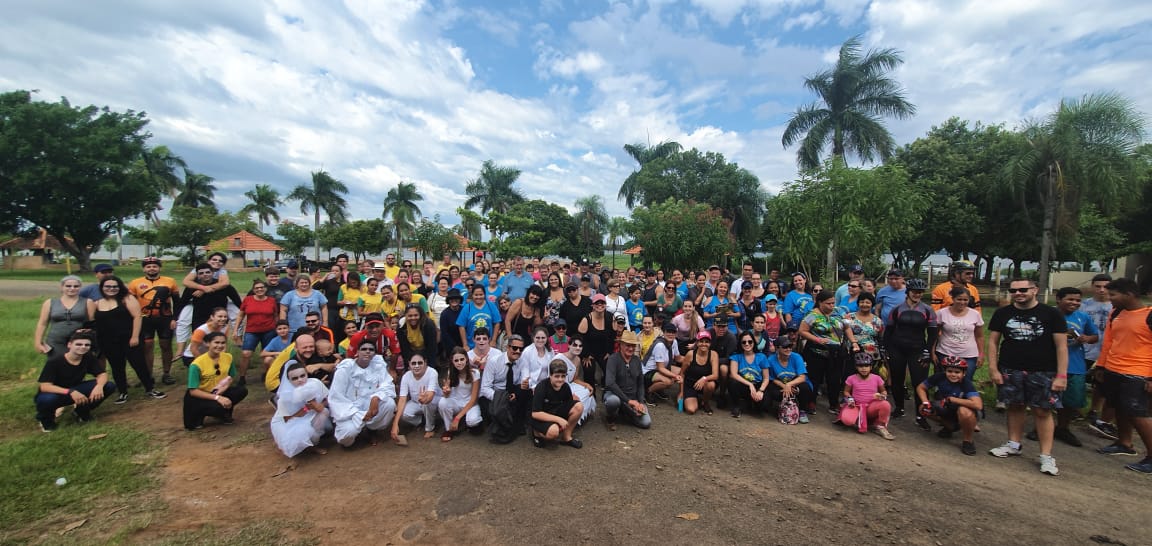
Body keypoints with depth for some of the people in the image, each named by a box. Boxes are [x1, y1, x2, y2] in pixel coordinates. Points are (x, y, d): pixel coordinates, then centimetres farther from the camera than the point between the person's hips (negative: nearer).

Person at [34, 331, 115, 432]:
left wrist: (99, 386, -34)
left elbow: (102, 374, -11)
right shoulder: (55, 360, -24)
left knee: (109, 386, -19)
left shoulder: (89, 357, -13)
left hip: (75, 390, 3)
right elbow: (45, 386, -28)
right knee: (47, 399, -39)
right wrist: (70, 392, -44)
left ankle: (82, 411, 7)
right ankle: (45, 419, -1)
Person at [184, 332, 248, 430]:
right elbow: (193, 391, -22)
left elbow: (232, 377, 8)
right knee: (217, 406, -34)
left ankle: (224, 413, 0)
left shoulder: (228, 357, -7)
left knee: (242, 390, -22)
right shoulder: (197, 364, -22)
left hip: (219, 392, 5)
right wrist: (217, 398, -32)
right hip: (198, 397, -5)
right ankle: (198, 415, 0)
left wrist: (225, 387, -15)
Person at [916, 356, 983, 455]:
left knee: (964, 411, -38)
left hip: (966, 413, -5)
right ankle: (950, 427, 13)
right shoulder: (940, 377, -19)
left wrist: (951, 399, -36)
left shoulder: (966, 384, -28)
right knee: (925, 409, -15)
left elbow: (978, 405, -44)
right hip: (947, 410, 5)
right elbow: (920, 387, -5)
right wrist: (925, 402, -22)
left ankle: (967, 441, -10)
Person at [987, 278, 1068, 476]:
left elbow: (1061, 346, -3)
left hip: (1042, 373, -2)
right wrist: (993, 369, -1)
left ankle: (1046, 456, 8)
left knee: (1042, 411, -1)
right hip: (1010, 371, 2)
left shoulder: (1051, 314, -2)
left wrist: (1062, 375, -9)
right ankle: (1013, 445, 22)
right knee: (1015, 407, 9)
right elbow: (993, 342, 5)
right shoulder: (1002, 313, 3)